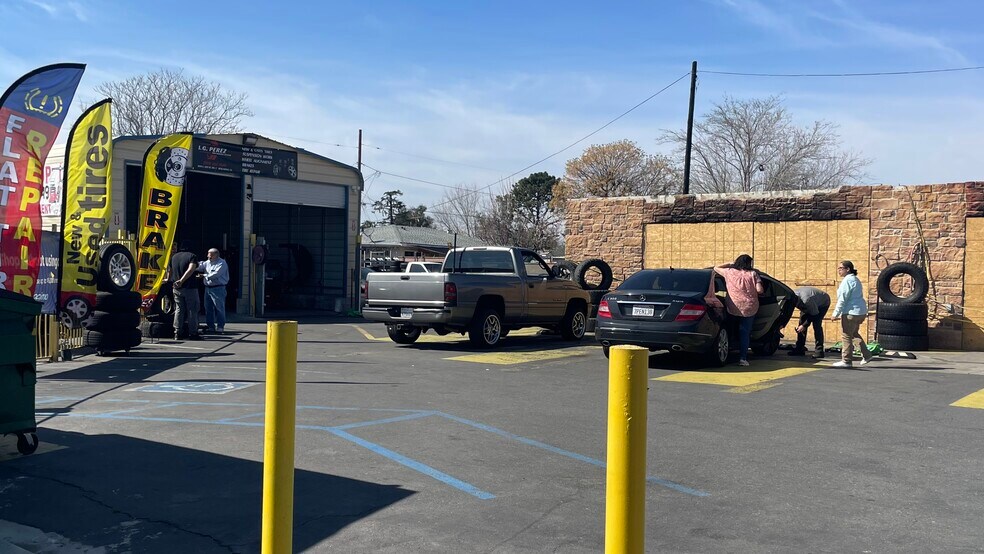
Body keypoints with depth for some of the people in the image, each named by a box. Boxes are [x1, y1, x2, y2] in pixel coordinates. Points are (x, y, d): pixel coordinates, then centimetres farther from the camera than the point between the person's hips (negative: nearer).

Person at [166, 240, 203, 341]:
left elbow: (169, 271, 18)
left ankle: (178, 333, 9)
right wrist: (181, 281, -24)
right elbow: (190, 270, -21)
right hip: (190, 287, -5)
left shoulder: (174, 257, 11)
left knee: (179, 310, 11)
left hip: (177, 288, 5)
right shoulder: (192, 256, -5)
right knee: (192, 310, 1)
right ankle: (193, 333, 2)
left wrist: (168, 281, 32)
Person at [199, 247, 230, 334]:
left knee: (219, 308, -5)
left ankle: (220, 327, 0)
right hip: (208, 288, 8)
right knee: (208, 308, 10)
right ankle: (210, 326, 18)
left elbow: (216, 274, -18)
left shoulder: (222, 263, -9)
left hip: (218, 288, -8)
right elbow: (199, 267, 8)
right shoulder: (207, 263, 16)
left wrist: (204, 276, -11)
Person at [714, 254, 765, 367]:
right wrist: (762, 292, 11)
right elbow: (759, 290, -11)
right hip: (749, 308, -1)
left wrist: (729, 264, 22)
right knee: (745, 332, 5)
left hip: (733, 308, 1)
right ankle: (743, 357, -1)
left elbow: (716, 268, 16)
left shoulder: (729, 272, 2)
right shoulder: (753, 274, -3)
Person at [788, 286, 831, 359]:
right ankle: (799, 349, 2)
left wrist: (804, 325, -27)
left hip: (823, 303, -7)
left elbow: (815, 314, -28)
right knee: (802, 322, -3)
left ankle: (819, 351, -18)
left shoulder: (806, 300, -43)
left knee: (816, 324, -21)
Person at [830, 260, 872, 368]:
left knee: (846, 336, -3)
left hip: (851, 312, -10)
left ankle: (846, 361, -1)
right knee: (854, 334, 24)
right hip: (861, 311, 10)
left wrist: (836, 314, -15)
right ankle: (866, 355, 23)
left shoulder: (847, 280, -14)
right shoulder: (855, 279, 18)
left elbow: (843, 299, -18)